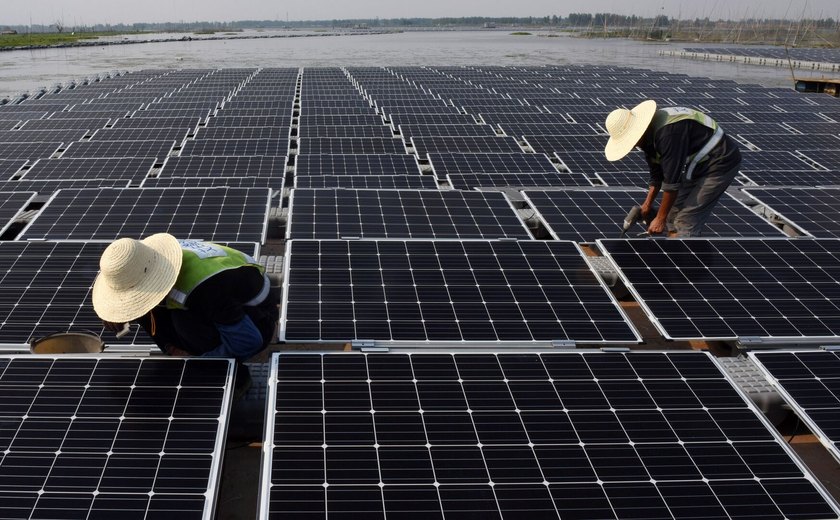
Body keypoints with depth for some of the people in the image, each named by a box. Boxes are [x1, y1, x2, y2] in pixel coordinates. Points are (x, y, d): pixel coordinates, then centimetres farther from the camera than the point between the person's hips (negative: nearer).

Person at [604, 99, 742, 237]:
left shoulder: (668, 132, -30)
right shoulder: (649, 134, 0)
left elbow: (672, 180, -26)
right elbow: (657, 174, 14)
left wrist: (660, 218, -18)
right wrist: (648, 204, 11)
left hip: (720, 163, -10)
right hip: (700, 164, 10)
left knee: (686, 221, -13)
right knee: (673, 213, 12)